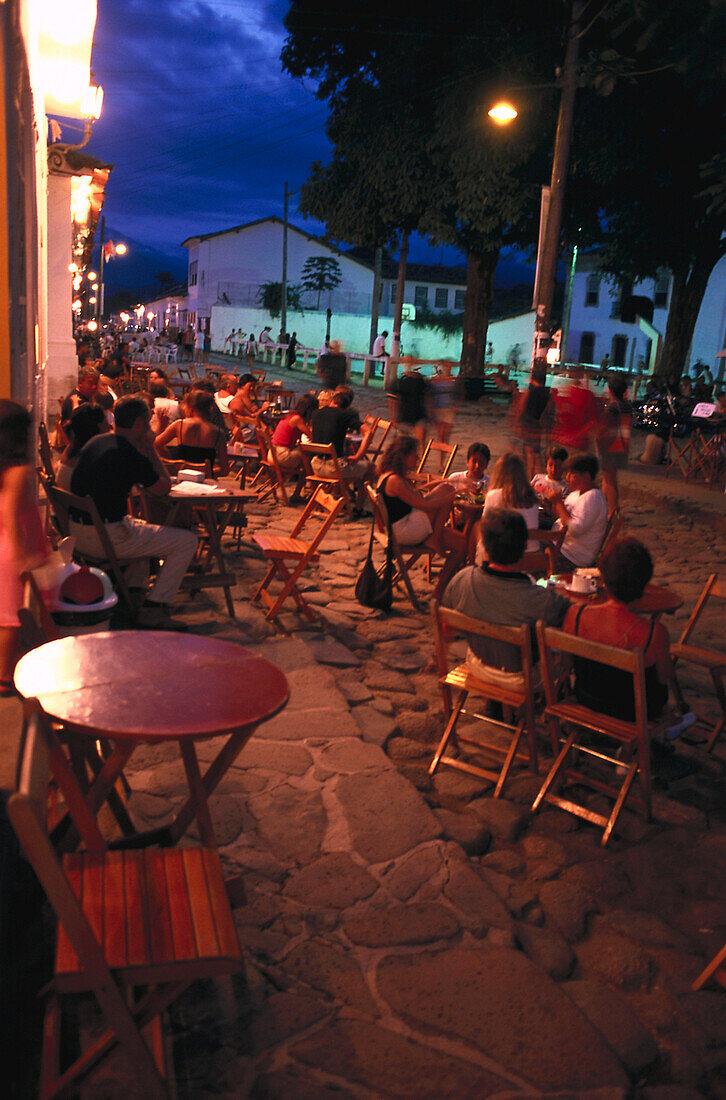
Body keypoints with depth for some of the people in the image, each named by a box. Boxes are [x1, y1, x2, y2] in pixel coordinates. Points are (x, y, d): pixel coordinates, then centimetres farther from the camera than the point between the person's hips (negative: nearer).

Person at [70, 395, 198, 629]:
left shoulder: (95, 443, 10)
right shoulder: (132, 455, -17)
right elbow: (164, 488, -1)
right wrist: (151, 450, 4)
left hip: (78, 535, 10)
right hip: (107, 537, -9)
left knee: (147, 533, 36)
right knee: (187, 541, -1)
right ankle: (153, 608, 1)